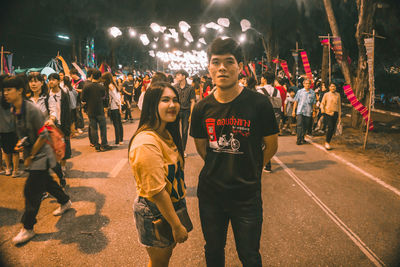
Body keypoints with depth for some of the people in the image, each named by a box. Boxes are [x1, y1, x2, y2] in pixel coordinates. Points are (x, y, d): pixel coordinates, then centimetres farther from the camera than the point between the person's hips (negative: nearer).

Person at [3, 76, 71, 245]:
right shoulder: (14, 111, 4)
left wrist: (31, 156, -13)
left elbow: (43, 136, -20)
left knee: (31, 191, -4)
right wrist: (20, 144, 0)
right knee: (46, 182, 21)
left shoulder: (32, 110, -22)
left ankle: (28, 228, 8)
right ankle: (65, 202, 44)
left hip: (40, 156, -8)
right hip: (29, 155, 8)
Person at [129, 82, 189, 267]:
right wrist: (177, 225, -20)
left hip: (173, 205, 8)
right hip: (155, 213, -8)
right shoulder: (147, 142, -29)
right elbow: (157, 192, -27)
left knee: (167, 252, 26)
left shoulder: (165, 134, 3)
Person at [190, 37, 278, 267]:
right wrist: (219, 170, 9)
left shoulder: (259, 104, -13)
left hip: (247, 196, -3)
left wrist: (249, 172, 5)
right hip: (210, 193, 3)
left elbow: (271, 146, -2)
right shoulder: (203, 108, -3)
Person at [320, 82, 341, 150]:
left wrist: (339, 115, 13)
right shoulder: (326, 94, 3)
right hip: (328, 113, -4)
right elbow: (322, 103, 2)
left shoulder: (338, 95, 11)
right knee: (330, 127, -15)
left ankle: (328, 142, 18)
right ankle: (327, 142, -2)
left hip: (335, 113, 4)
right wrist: (322, 109, -20)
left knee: (333, 129, 4)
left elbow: (339, 105, 15)